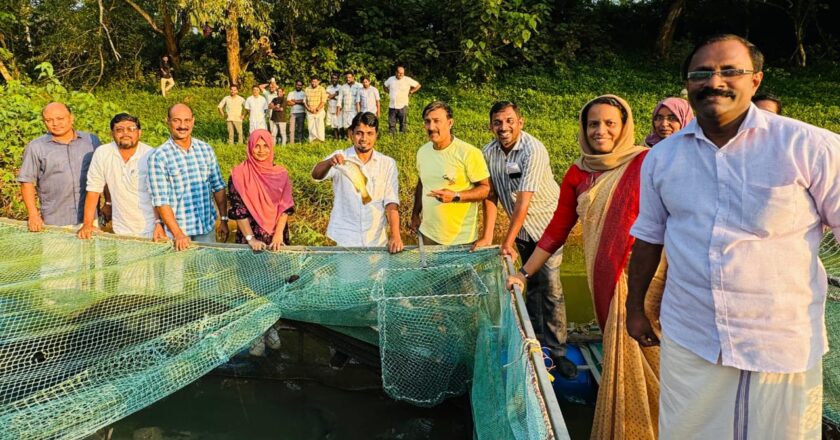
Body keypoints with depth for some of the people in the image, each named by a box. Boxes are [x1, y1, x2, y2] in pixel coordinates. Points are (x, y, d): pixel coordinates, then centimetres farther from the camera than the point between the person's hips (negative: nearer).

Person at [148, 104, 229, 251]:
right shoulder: (158, 157, -9)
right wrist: (178, 234, -18)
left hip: (207, 228, 3)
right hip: (177, 230, -3)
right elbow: (160, 201, -12)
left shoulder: (206, 149, 3)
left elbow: (218, 187, 9)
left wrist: (224, 219, 6)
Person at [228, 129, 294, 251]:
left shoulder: (281, 174, 0)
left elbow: (285, 206, -4)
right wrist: (251, 238, -14)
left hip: (276, 236, 2)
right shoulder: (239, 174, -7)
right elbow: (237, 210, -9)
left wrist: (279, 234, -15)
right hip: (249, 236, -2)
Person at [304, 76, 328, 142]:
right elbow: (304, 101, 9)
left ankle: (321, 141, -3)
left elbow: (323, 101, -5)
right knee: (311, 128, 2)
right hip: (309, 112, 3)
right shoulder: (307, 89, 8)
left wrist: (316, 109, -12)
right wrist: (308, 108, -7)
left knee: (319, 127, -7)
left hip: (319, 111, -3)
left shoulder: (321, 89, 0)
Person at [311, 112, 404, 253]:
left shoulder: (388, 164, 1)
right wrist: (329, 162, -42)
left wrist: (395, 236, -16)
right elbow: (316, 175, -21)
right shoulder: (340, 158, -3)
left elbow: (391, 202, -4)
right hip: (344, 240, -1)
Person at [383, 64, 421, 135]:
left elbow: (418, 85, 4)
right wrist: (388, 92, 11)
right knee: (391, 124, 6)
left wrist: (410, 92, 1)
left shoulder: (408, 80, -4)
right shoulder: (391, 79, 5)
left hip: (403, 106, -2)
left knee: (403, 124, 2)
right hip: (392, 106, 3)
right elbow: (385, 85, 24)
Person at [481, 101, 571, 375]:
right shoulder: (489, 153, -5)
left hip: (546, 223, -5)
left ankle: (557, 350, 2)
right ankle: (537, 341, 26)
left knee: (550, 287, -8)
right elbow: (491, 195, 0)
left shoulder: (534, 151, -24)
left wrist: (507, 242, -23)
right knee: (532, 285, 14)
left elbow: (523, 201, -25)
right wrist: (487, 237, -4)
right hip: (521, 228, 5)